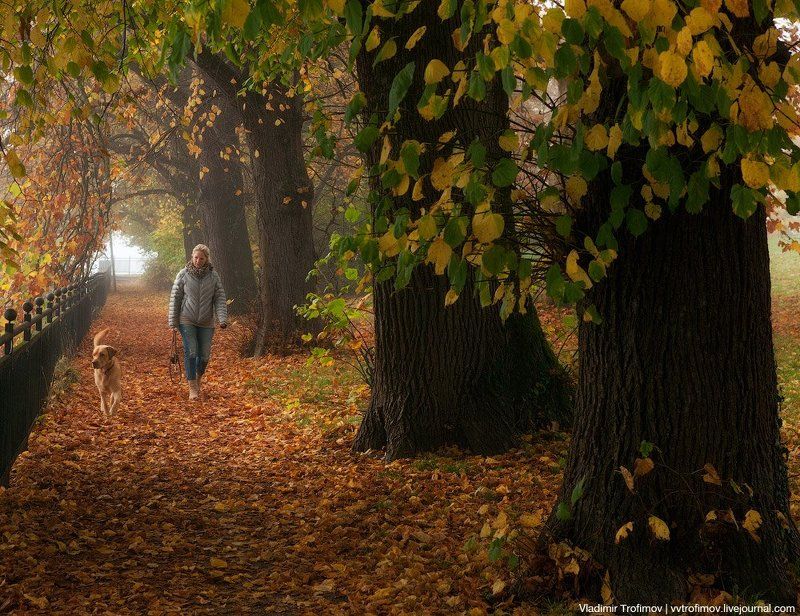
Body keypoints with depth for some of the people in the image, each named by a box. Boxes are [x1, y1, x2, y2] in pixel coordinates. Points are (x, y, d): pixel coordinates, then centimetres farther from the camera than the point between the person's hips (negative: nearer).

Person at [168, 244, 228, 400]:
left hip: (206, 323, 2)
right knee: (190, 352, -10)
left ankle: (198, 379, 34)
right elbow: (175, 298, 0)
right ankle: (193, 388, -7)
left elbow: (220, 298, -2)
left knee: (204, 354, 5)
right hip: (187, 321, -2)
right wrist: (173, 321, -2)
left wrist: (223, 318, -17)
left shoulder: (213, 276, 0)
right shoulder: (183, 275, -4)